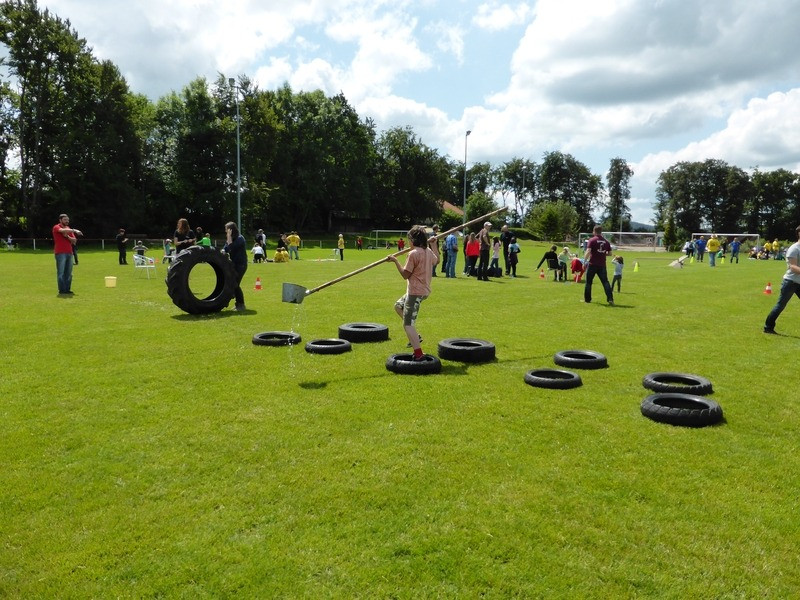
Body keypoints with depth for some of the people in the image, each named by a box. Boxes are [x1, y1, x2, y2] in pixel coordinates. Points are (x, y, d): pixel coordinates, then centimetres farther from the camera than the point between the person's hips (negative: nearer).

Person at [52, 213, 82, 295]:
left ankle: (67, 290, 11)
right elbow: (63, 230, -25)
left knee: (68, 273, 7)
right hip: (60, 253, -6)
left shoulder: (69, 229, 18)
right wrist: (74, 230, -32)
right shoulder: (56, 227, -1)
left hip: (69, 253, 7)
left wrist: (68, 237, -7)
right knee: (61, 273, -4)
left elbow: (74, 241, 10)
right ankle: (62, 291, -2)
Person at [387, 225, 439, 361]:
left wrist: (395, 261, -7)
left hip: (415, 292, -10)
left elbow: (405, 274, -15)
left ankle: (418, 353, -12)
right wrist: (434, 244, 34)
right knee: (399, 305, 30)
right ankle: (415, 336, 24)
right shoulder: (428, 251, 7)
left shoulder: (413, 254, -18)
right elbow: (436, 261, 30)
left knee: (408, 324, -6)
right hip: (425, 290, 10)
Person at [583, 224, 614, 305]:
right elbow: (610, 253, 10)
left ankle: (587, 299, 17)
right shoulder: (606, 241, 7)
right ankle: (610, 299, -9)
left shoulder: (592, 240, -6)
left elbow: (588, 251, -16)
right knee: (605, 282, 3)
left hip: (592, 264, -3)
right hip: (602, 265, 3)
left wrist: (585, 260, -9)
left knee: (588, 282, 10)